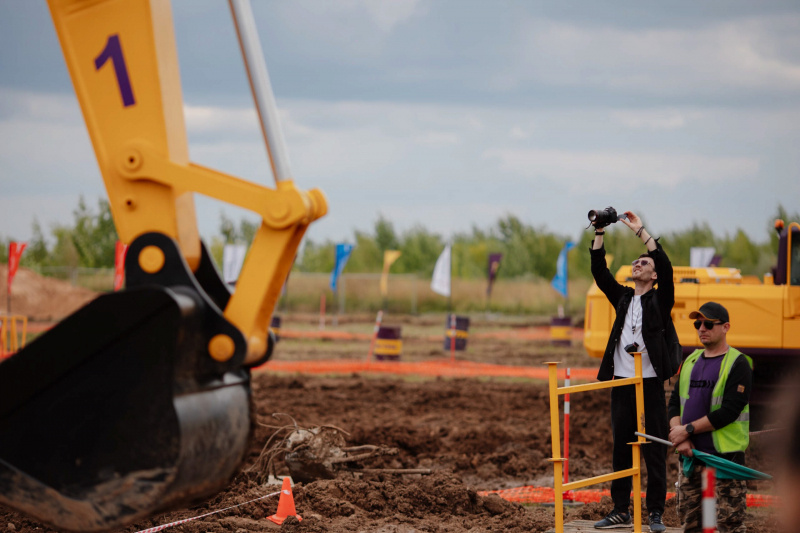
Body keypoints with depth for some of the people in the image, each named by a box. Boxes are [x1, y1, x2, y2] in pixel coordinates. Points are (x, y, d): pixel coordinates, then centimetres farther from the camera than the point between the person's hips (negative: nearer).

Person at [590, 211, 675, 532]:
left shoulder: (659, 300, 2)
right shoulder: (622, 297, 15)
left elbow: (666, 268, -13)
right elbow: (599, 271, 9)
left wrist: (640, 231, -15)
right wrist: (600, 233, 0)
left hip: (649, 384, -5)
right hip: (621, 383, 5)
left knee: (654, 452, -3)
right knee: (621, 450, 8)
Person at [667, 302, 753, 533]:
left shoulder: (737, 364, -6)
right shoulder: (691, 361, 16)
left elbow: (728, 412, -15)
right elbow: (674, 404, 13)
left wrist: (687, 430, -12)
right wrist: (680, 439, -6)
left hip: (725, 456, -7)